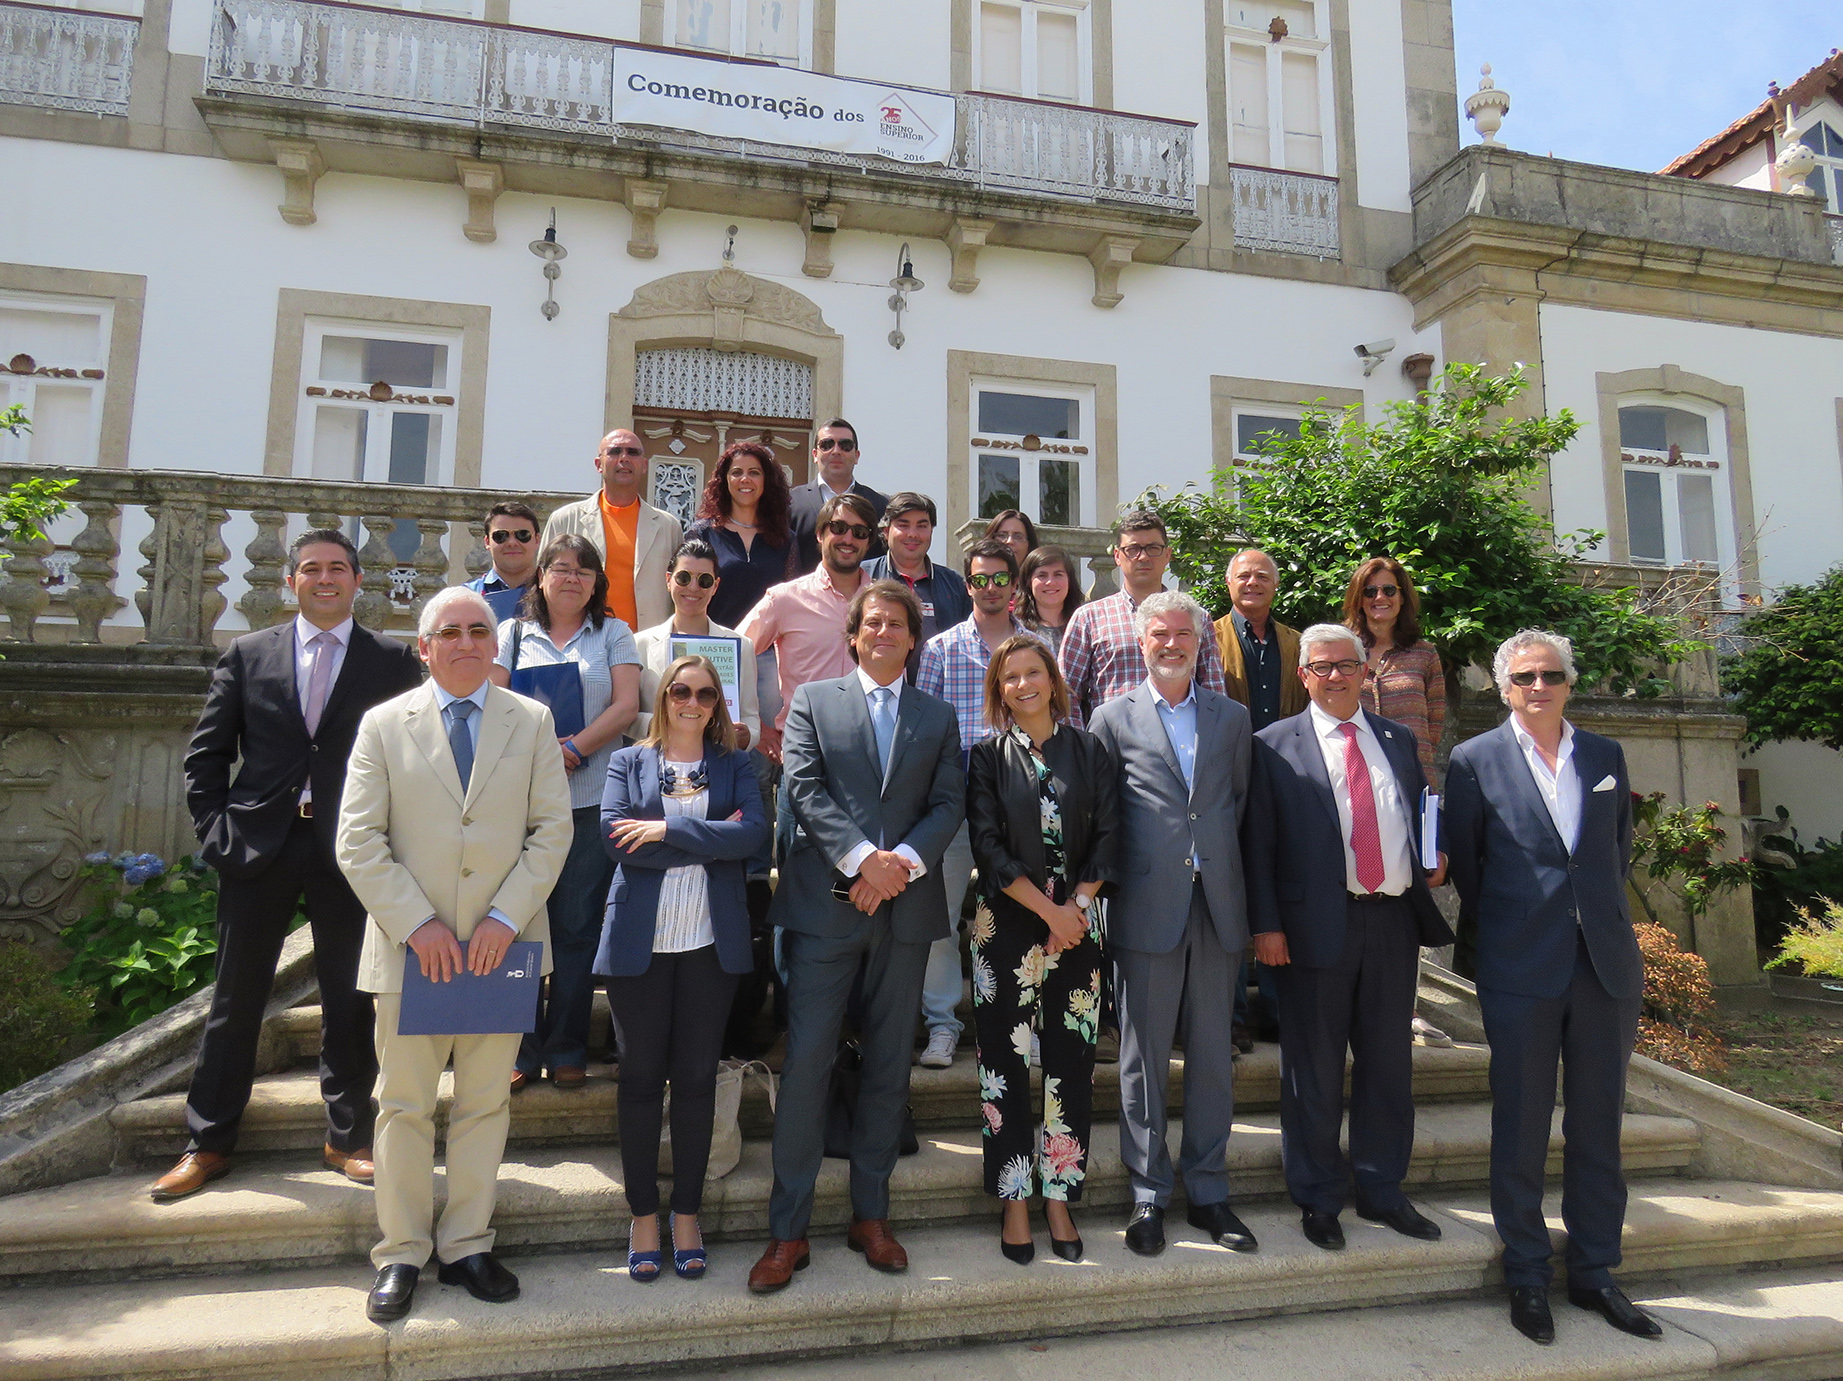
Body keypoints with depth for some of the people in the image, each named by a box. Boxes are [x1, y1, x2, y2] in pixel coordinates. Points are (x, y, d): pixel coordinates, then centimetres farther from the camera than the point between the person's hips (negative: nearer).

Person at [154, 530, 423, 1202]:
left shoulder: (393, 661, 4)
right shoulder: (247, 655, 9)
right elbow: (205, 755, 10)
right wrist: (217, 830, 0)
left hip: (351, 851, -1)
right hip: (259, 845, 2)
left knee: (349, 1000, 7)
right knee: (236, 998, 10)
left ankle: (348, 1138, 21)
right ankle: (208, 1143, 25)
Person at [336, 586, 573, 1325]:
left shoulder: (532, 722, 6)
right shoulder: (384, 725, 4)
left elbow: (553, 828, 1)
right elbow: (358, 841, -1)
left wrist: (507, 917, -10)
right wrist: (417, 925, -11)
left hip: (502, 943, 1)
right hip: (410, 946, -1)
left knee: (486, 1103, 10)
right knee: (404, 1105, 8)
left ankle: (467, 1247, 25)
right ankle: (401, 1255, 24)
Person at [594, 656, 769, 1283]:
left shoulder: (734, 766, 8)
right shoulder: (628, 762, 8)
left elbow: (754, 832, -9)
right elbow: (615, 836, -9)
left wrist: (666, 829, -13)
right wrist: (711, 839, -11)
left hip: (711, 942, 1)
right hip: (640, 942, 0)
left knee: (697, 1077, 6)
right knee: (641, 1077, 6)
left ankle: (686, 1213, 21)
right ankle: (643, 1215, 21)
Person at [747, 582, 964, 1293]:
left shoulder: (938, 717, 14)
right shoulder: (813, 700, 8)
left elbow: (949, 804, 4)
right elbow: (805, 789, -4)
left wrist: (902, 861, -13)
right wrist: (862, 857, -15)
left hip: (905, 908, 3)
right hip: (825, 905, -2)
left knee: (888, 1067, 9)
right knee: (806, 1062, -3)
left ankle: (871, 1215, 23)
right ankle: (789, 1229, 8)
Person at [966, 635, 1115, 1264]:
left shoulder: (1088, 750, 6)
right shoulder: (988, 756, 2)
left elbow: (1107, 835, 4)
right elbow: (988, 847, -5)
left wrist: (1076, 904, -8)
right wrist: (1047, 911, -11)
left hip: (1076, 924, 1)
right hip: (1007, 928, -1)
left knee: (1071, 1064, 3)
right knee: (1006, 1064, 2)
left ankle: (1059, 1197, 17)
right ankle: (1015, 1202, 15)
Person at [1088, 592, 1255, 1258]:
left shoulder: (1232, 718, 11)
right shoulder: (1114, 718, 3)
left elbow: (1244, 803, 13)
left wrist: (1219, 862, 4)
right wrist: (1123, 877, -1)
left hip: (1218, 906, 3)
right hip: (1147, 909, -2)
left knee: (1212, 1055, 10)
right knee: (1143, 1057, 6)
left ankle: (1207, 1190, 24)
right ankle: (1149, 1194, 20)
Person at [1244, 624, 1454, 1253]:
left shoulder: (1398, 739, 14)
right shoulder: (1275, 746, 0)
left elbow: (1420, 818, 22)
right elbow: (1258, 844, -3)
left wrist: (1433, 862, 0)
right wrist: (1265, 924, -10)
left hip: (1394, 922, 4)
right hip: (1316, 925, -4)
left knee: (1388, 1060, 13)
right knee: (1313, 1068, 5)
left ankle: (1382, 1191, 30)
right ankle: (1318, 1198, 22)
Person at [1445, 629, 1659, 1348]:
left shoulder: (1606, 756, 9)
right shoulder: (1474, 761, -3)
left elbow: (1620, 850, 17)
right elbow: (1463, 866, 4)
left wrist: (1603, 916, 14)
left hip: (1607, 963, 4)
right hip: (1521, 967, -3)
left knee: (1598, 1126, 12)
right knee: (1521, 1129, 5)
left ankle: (1594, 1274, 27)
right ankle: (1526, 1279, 20)